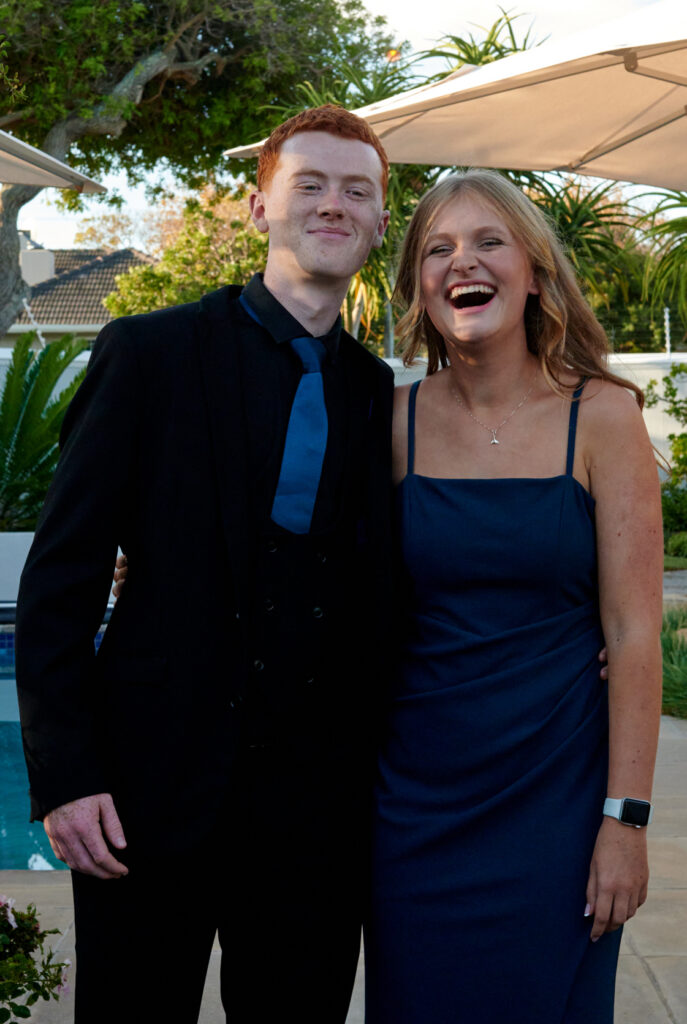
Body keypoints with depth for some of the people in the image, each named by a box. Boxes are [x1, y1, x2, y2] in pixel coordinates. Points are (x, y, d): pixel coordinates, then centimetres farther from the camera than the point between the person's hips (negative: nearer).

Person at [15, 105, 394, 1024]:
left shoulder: (382, 395, 8)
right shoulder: (149, 353, -3)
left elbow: (377, 602, 13)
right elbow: (60, 577, -5)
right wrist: (64, 773, -11)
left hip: (315, 805, 3)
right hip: (150, 793, -3)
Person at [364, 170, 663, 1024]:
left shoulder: (600, 416, -6)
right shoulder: (397, 420, 0)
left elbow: (633, 630, -7)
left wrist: (626, 818, -10)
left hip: (553, 792, -2)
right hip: (414, 791, 2)